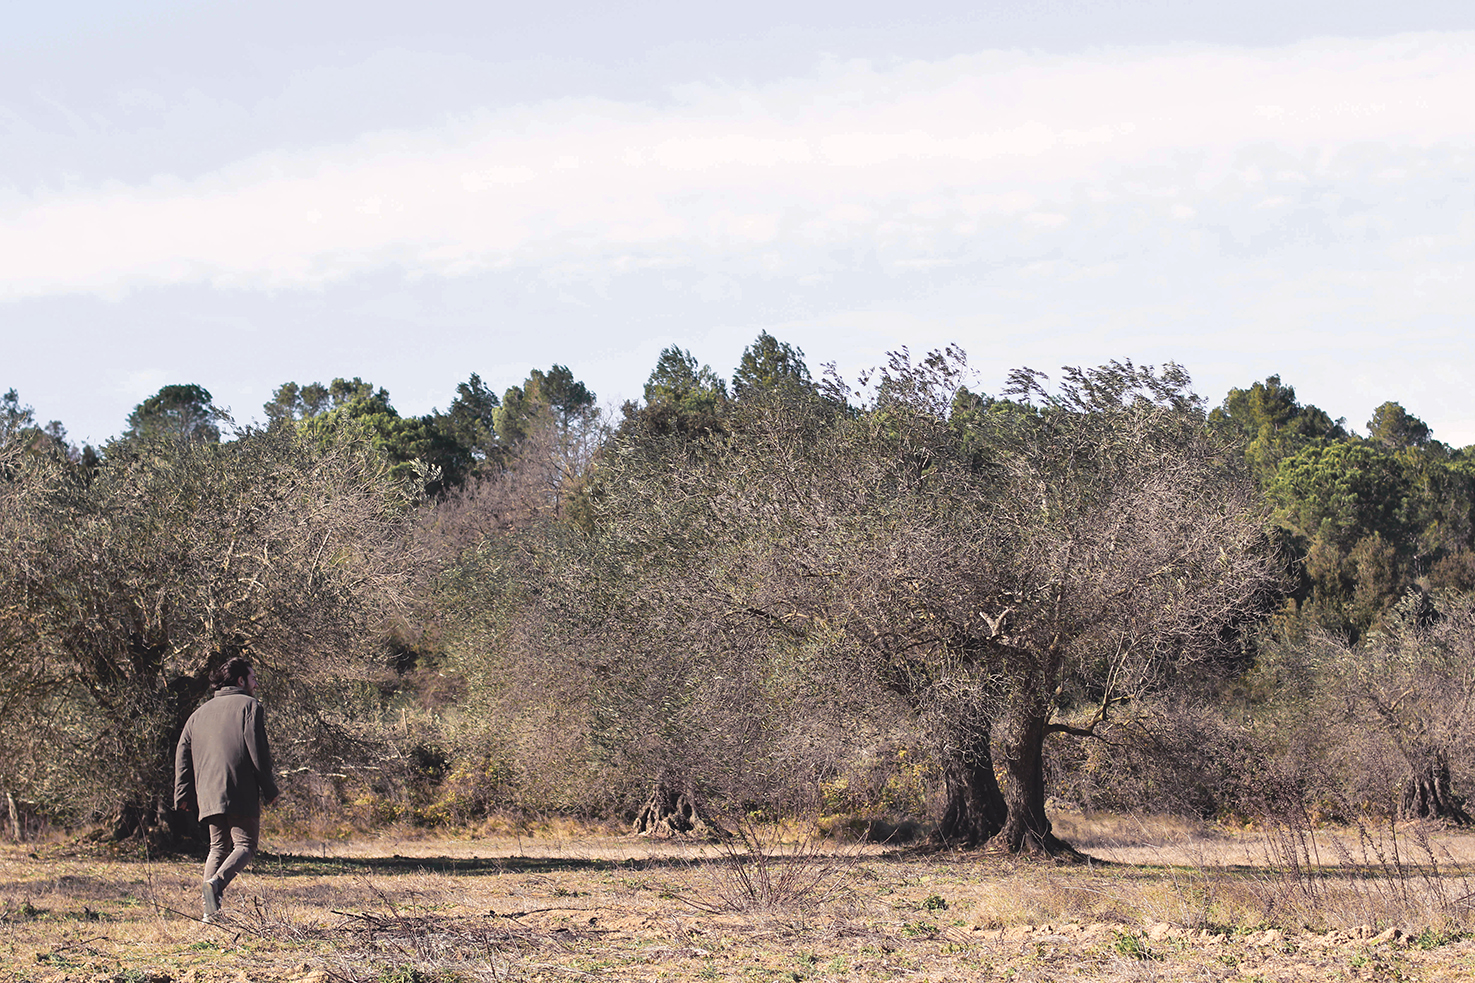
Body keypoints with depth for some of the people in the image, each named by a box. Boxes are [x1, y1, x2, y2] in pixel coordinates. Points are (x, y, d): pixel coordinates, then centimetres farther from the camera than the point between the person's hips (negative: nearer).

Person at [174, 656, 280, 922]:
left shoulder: (200, 712, 21)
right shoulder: (249, 706, 1)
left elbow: (182, 754, 16)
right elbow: (258, 751, -8)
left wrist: (184, 795, 16)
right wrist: (270, 789, -3)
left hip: (208, 795, 6)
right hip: (241, 791, -6)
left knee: (218, 847, 14)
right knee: (245, 845, -3)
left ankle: (210, 910, -1)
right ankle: (217, 882, -30)